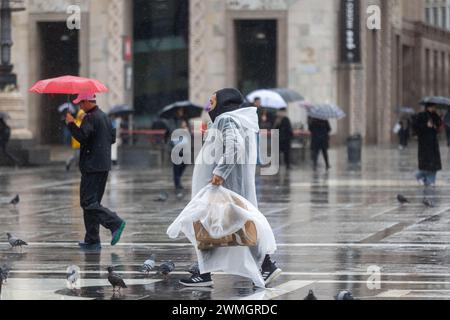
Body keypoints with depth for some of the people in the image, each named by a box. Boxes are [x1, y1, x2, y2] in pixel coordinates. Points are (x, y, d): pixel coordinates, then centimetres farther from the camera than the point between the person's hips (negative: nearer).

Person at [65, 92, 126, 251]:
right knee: (93, 202, 12)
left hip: (92, 166, -10)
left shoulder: (90, 118, -13)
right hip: (104, 166, 10)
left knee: (88, 202, -10)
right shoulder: (105, 117, 17)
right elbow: (112, 138, 21)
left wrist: (71, 123, -12)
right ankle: (92, 241, 11)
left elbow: (81, 136, -23)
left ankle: (115, 223, -21)